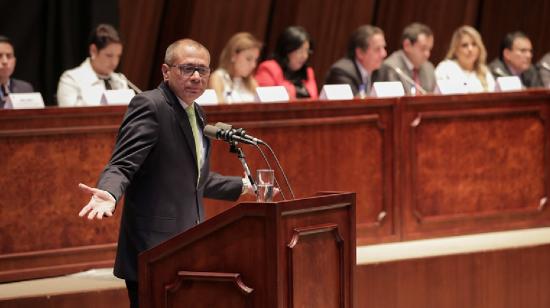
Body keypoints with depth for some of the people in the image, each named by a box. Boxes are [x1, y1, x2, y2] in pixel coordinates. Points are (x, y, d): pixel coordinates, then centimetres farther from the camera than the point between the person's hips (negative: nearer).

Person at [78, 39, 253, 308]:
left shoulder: (195, 112, 17)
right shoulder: (149, 105, -10)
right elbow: (122, 166, -19)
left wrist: (244, 186, 36)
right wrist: (109, 195, -39)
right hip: (155, 252, -9)